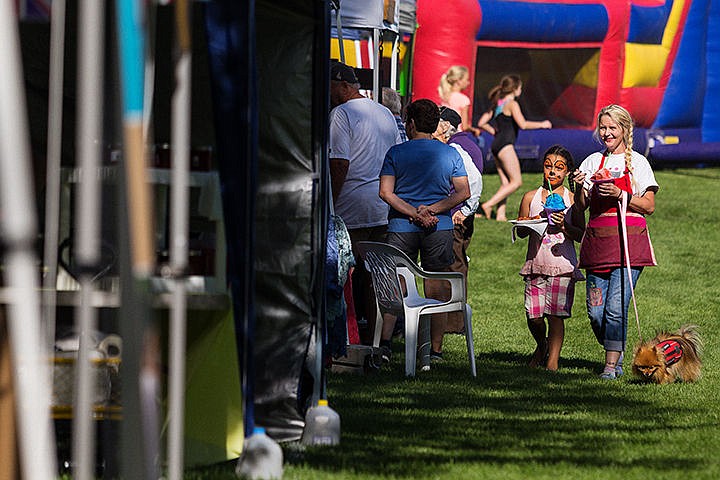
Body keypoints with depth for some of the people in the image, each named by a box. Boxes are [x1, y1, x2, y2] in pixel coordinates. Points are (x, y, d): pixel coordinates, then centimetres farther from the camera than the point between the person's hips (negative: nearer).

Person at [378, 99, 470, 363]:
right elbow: (463, 193, -1)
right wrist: (431, 210, -7)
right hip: (440, 229, 1)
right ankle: (435, 350, 7)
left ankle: (384, 343, -10)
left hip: (401, 228, -1)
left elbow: (386, 192, -9)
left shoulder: (396, 153, -1)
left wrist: (413, 212, -11)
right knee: (437, 291, 6)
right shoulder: (450, 154, 3)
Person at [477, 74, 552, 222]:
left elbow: (482, 123, 16)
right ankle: (489, 204, -13)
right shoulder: (512, 104, -9)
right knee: (516, 181, -6)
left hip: (496, 145, 9)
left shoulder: (497, 104, 16)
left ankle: (500, 214, -1)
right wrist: (542, 124, -8)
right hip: (505, 146, -9)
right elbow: (523, 124, -20)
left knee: (505, 183, 9)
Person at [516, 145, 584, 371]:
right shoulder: (531, 197, 9)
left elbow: (581, 235, 2)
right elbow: (520, 231, 13)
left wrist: (564, 226, -14)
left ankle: (553, 359, -2)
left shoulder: (572, 199, 4)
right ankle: (541, 346, 30)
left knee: (556, 314, -8)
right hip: (536, 263, 2)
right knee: (534, 316, 1)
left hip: (563, 264, -2)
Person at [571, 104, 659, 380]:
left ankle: (611, 365, -10)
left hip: (627, 242, -4)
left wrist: (620, 195, -14)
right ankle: (616, 355, 22)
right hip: (597, 241, 4)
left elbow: (649, 206, -1)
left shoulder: (637, 163, 4)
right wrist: (579, 187, -8)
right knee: (595, 312, 0)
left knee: (616, 307, -14)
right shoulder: (593, 161, 15)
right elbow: (581, 206, 12)